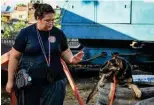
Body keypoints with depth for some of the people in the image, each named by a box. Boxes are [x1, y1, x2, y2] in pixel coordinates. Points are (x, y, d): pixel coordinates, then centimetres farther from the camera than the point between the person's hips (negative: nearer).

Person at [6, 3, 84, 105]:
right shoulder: (26, 33, -5)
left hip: (54, 83, 1)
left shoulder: (58, 33, 2)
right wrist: (10, 80, 1)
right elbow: (14, 57, 1)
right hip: (28, 83, -1)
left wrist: (72, 59, -12)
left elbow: (65, 52, 12)